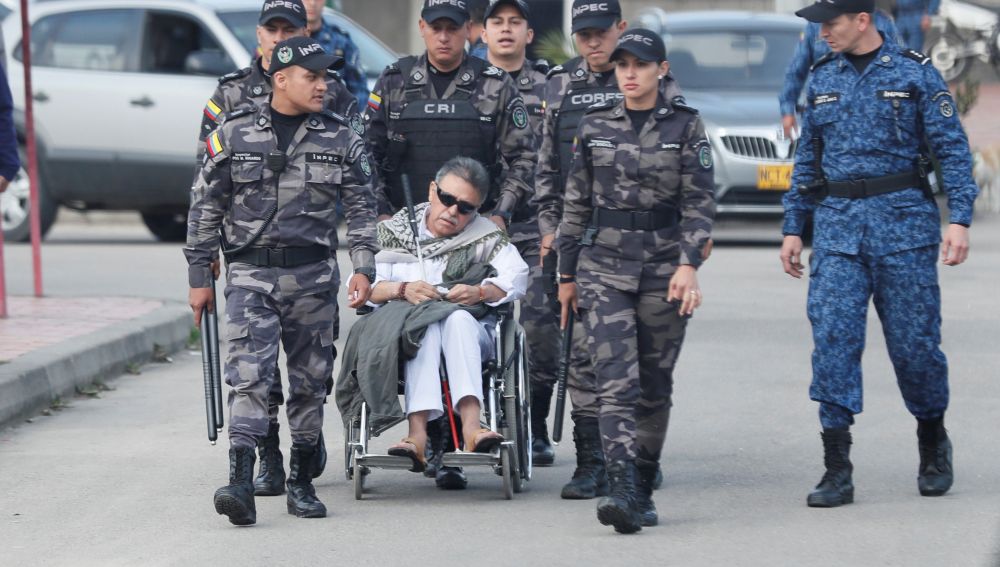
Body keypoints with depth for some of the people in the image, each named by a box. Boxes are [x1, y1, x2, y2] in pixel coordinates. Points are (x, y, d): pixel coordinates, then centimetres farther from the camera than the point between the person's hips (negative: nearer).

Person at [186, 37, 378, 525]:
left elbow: (362, 207, 9)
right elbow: (205, 209, 5)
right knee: (249, 374, -14)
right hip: (250, 275, -2)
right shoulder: (234, 134, 1)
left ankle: (301, 482, 19)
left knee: (310, 380, 7)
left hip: (312, 275, 2)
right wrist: (199, 277, 4)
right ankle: (240, 483, -22)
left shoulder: (340, 138, 6)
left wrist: (364, 268, -3)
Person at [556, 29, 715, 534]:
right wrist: (567, 273, 12)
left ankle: (642, 490, 20)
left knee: (654, 386, 7)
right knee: (615, 382, -14)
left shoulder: (685, 127, 1)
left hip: (663, 269, 0)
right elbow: (576, 203, 12)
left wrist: (688, 264, -16)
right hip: (604, 268, 0)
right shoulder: (594, 126, 6)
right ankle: (622, 491, -24)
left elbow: (700, 202, -3)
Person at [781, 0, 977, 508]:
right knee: (832, 338, -8)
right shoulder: (823, 78, 10)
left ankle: (934, 445, 28)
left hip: (904, 222, -3)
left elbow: (952, 148, -4)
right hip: (837, 223, 3)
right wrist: (792, 227, 14)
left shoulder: (914, 73, -2)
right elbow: (806, 158, 17)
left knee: (914, 341, 2)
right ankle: (837, 471, -7)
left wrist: (959, 218, -14)